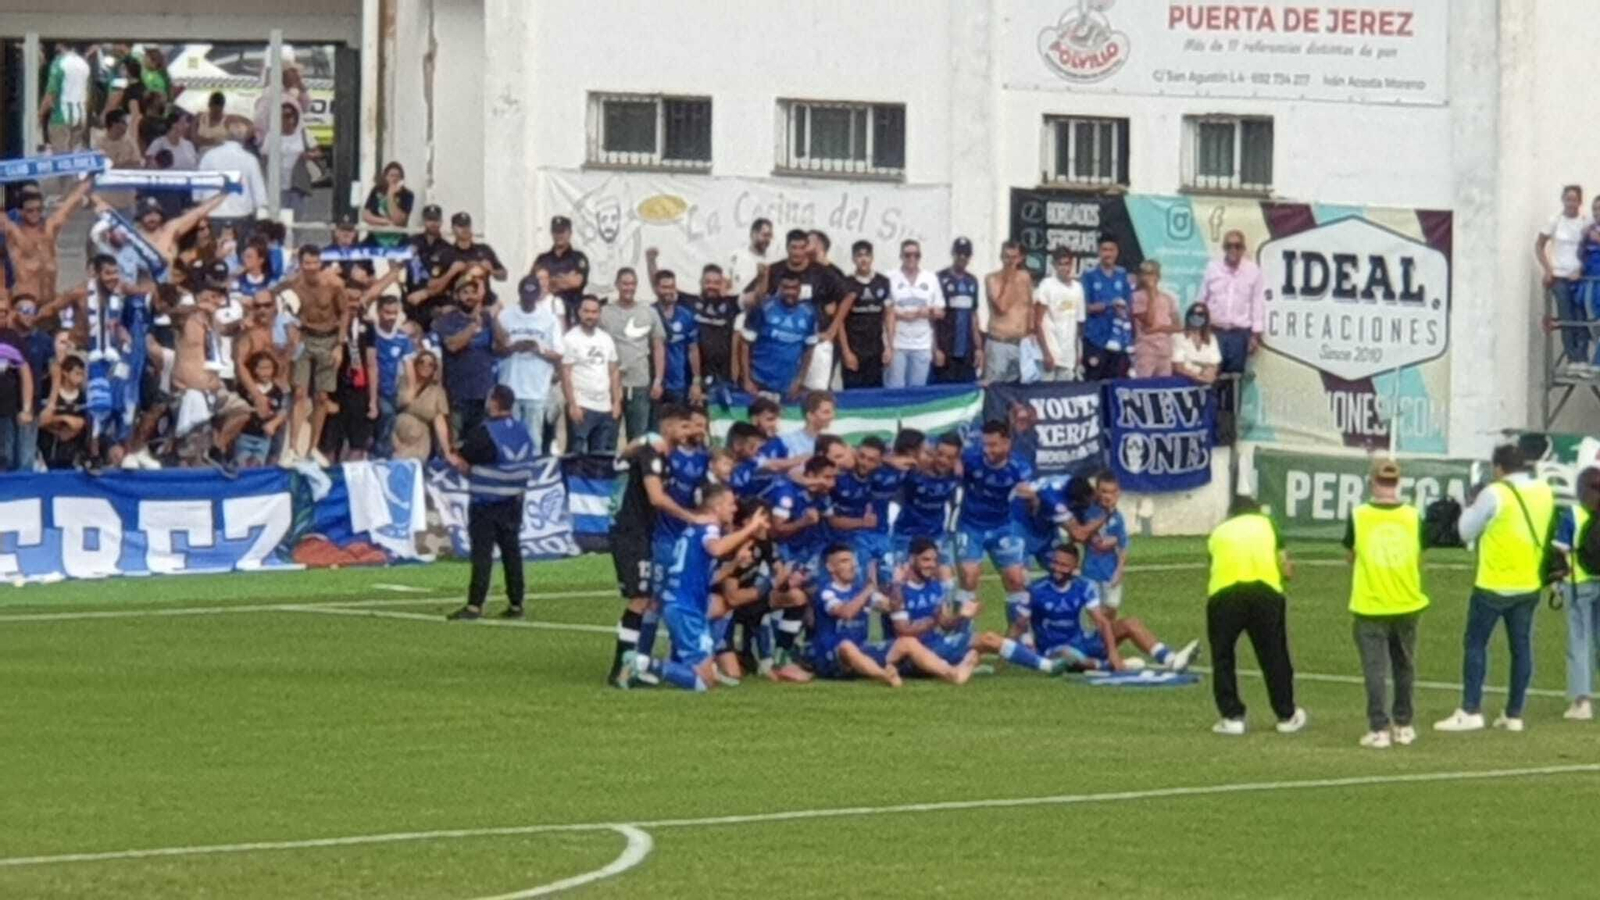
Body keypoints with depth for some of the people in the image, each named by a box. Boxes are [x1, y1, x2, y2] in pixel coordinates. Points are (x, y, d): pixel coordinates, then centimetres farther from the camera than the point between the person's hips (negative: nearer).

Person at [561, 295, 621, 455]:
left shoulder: (606, 339, 12)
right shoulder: (570, 339, -5)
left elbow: (614, 372, 14)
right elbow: (565, 374, -8)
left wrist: (617, 402, 6)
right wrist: (572, 405, -15)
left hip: (605, 407, 5)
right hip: (582, 406, -5)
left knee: (602, 456, 7)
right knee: (578, 454, -7)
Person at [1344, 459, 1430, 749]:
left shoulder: (1358, 516, -9)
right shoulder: (1413, 516, -5)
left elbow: (1350, 555, 7)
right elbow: (1419, 559, 7)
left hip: (1370, 605, -2)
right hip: (1407, 604, 2)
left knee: (1375, 668, 2)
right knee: (1404, 667, 16)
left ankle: (1379, 729, -2)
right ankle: (1403, 725, 22)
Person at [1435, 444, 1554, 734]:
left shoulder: (1495, 494, -15)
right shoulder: (1544, 492, 3)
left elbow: (1466, 531, -5)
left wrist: (1471, 508, 13)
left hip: (1494, 584, -5)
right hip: (1529, 585, 5)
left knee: (1476, 644, 2)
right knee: (1521, 646, 9)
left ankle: (1471, 711, -3)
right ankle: (1514, 714, 12)